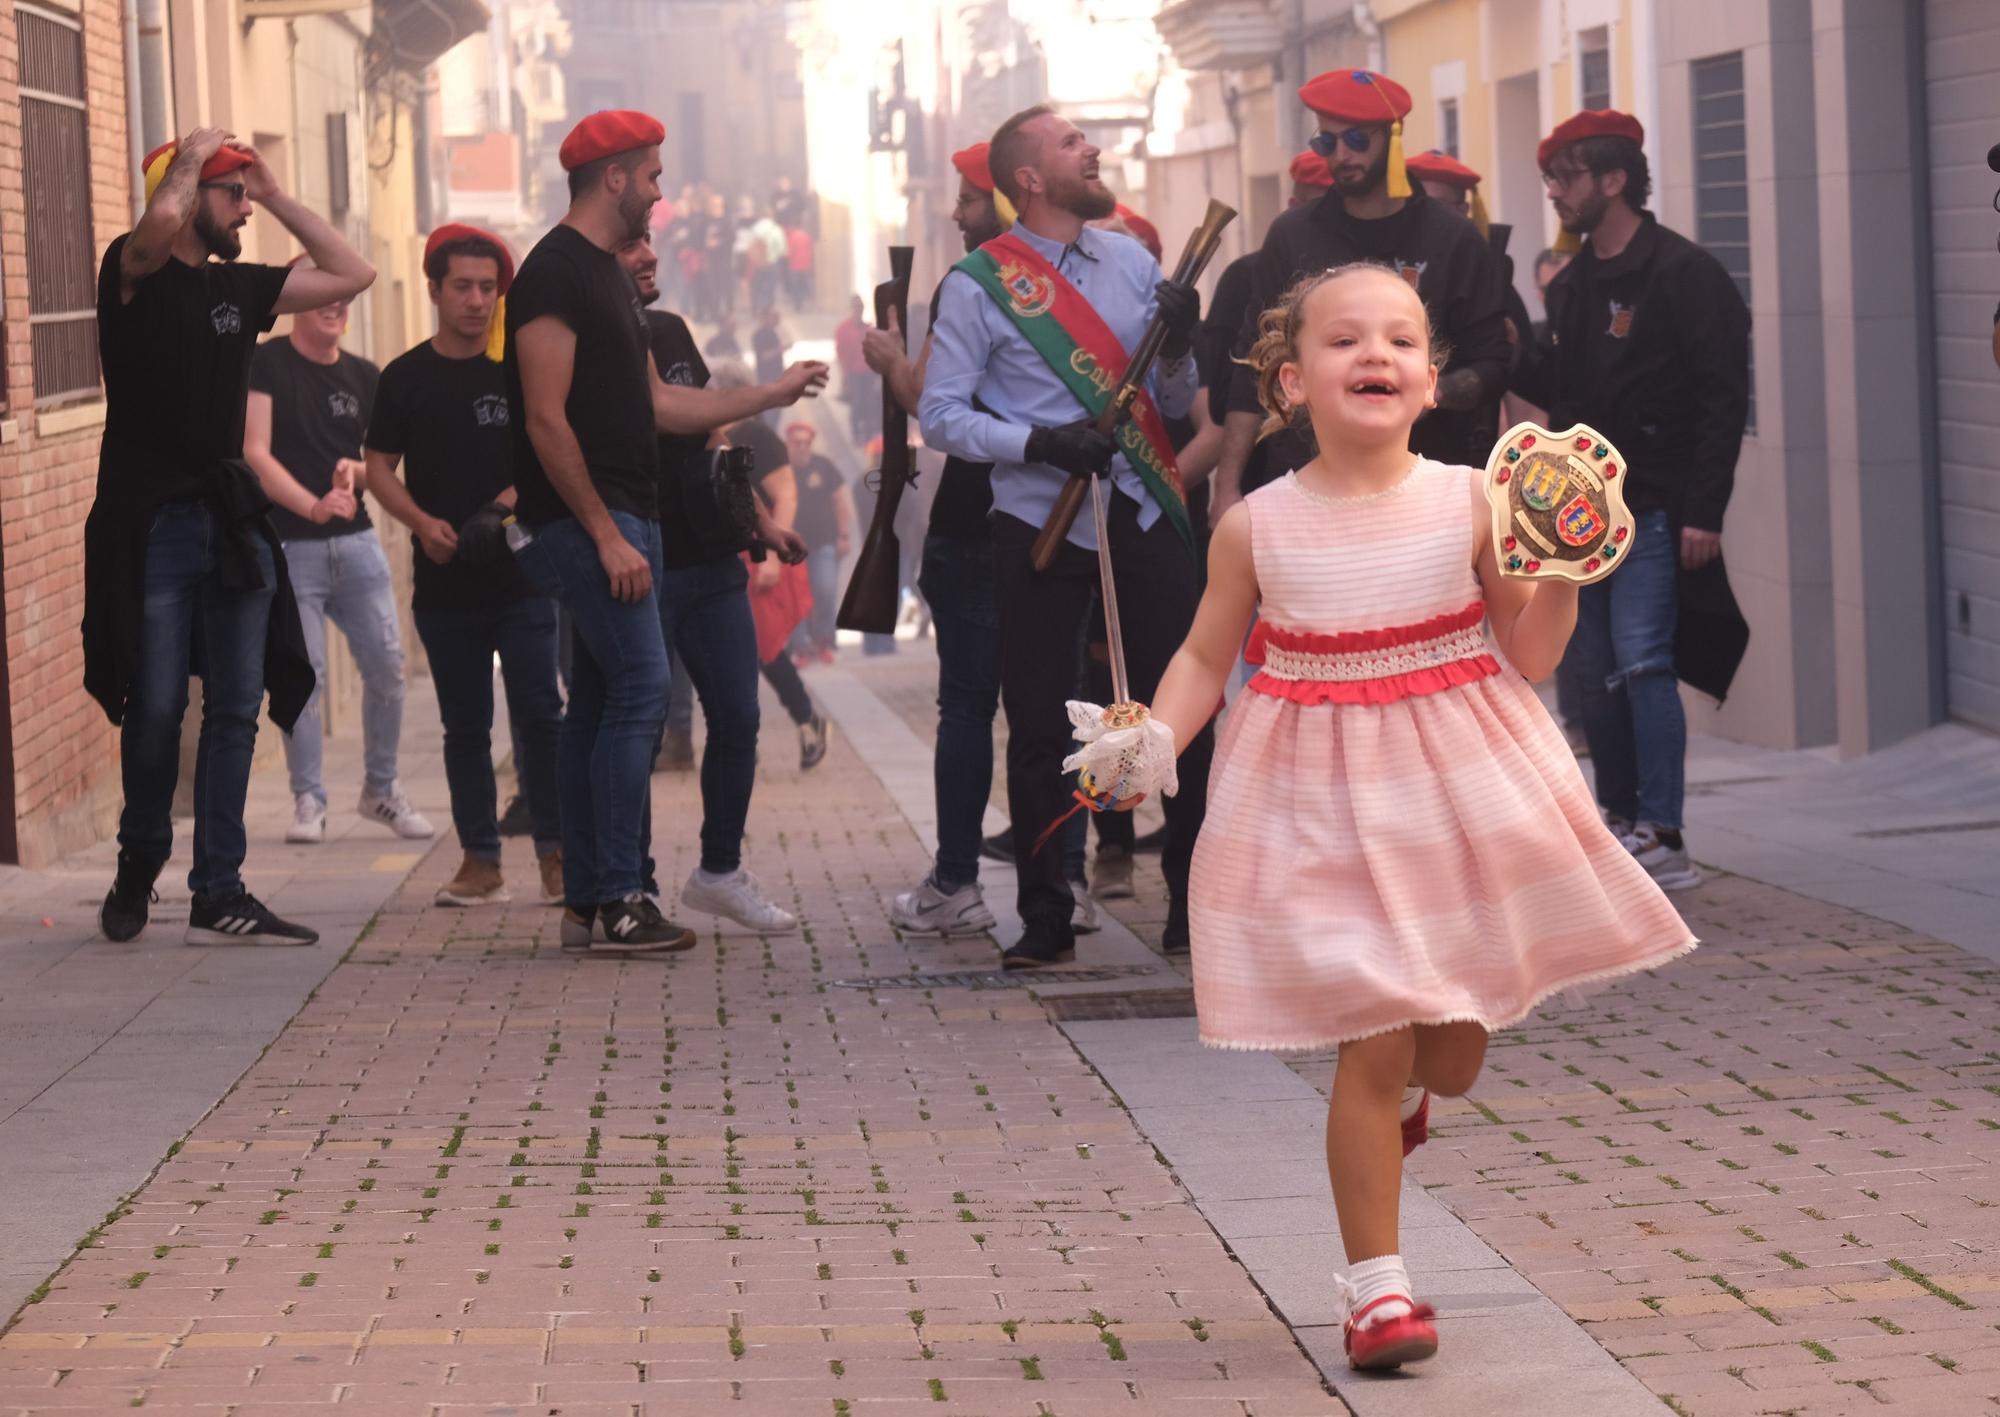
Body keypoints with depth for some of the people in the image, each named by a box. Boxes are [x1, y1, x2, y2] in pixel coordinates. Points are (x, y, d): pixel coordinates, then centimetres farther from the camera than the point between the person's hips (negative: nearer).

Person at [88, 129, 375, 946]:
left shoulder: (238, 286, 13)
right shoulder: (135, 272, -5)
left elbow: (351, 275, 18)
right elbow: (161, 220, -28)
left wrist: (278, 198, 12)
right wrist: (191, 157, -9)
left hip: (233, 521, 6)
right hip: (151, 523, -6)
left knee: (235, 709, 3)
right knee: (156, 709, -2)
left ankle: (218, 896, 6)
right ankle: (138, 870, 20)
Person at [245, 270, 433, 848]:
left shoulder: (365, 377, 11)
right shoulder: (265, 364, -3)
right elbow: (255, 454, -11)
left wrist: (357, 471, -7)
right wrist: (313, 505, -23)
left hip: (357, 542, 4)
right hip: (288, 546, -4)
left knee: (386, 666, 2)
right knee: (302, 676, -5)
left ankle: (381, 789, 19)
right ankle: (308, 800, 6)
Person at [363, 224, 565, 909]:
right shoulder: (406, 378, 5)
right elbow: (380, 467, 6)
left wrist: (518, 496, -14)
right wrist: (423, 523, -12)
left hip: (523, 576, -1)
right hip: (444, 582, 1)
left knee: (540, 716, -5)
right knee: (464, 725, 6)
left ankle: (556, 854, 1)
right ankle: (480, 861, 11)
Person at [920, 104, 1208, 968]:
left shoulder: (1132, 262, 11)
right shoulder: (978, 284, -2)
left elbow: (1175, 404, 14)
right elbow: (941, 413, -4)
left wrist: (1179, 345, -6)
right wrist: (1038, 444, -17)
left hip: (1144, 512, 3)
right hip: (1040, 522, -3)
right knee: (1038, 724, 1)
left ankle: (1195, 898, 12)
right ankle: (1045, 917, 9)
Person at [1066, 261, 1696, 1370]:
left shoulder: (1469, 503, -5)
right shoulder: (1258, 527, -6)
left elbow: (1528, 655, 2)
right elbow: (1206, 656, 6)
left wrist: (1560, 572, -14)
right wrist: (1150, 744, -10)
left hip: (1459, 795, 2)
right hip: (1323, 810, -2)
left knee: (1453, 1054, 13)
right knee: (1372, 1047, -6)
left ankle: (1406, 1086, 52)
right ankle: (1376, 1283, 8)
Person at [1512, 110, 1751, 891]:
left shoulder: (1683, 273, -10)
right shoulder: (1571, 285, 15)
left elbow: (1722, 399, -14)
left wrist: (1703, 511, -20)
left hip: (1653, 511, -8)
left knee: (1642, 664, -14)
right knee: (1594, 670, 10)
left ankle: (1663, 839, -15)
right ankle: (1620, 818, 19)